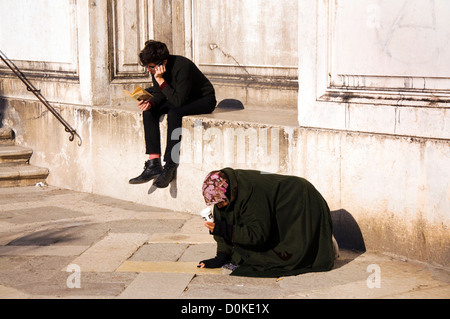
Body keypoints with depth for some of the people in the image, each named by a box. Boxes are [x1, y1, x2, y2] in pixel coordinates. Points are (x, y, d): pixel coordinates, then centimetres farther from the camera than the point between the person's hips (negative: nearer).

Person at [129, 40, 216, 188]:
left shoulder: (182, 66, -31)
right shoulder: (156, 69, -8)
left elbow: (178, 101, -32)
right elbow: (159, 94, 4)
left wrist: (161, 80, -34)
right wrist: (151, 102, -18)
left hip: (204, 100, -8)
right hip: (180, 98, 8)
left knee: (174, 114, -34)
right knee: (149, 112, -13)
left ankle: (170, 167, -27)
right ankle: (154, 164, -18)